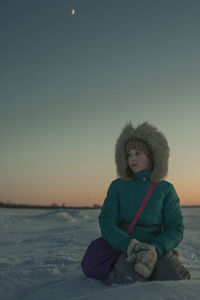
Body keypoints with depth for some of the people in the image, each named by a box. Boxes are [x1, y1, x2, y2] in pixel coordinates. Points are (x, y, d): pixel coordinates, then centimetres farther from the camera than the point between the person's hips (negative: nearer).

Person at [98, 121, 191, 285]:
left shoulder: (166, 189, 6)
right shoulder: (117, 186, 7)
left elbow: (176, 228, 1)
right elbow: (106, 223, -2)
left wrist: (155, 249, -20)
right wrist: (130, 245, -22)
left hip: (158, 248, 2)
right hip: (122, 248, -1)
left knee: (179, 279, -26)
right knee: (134, 278, -34)